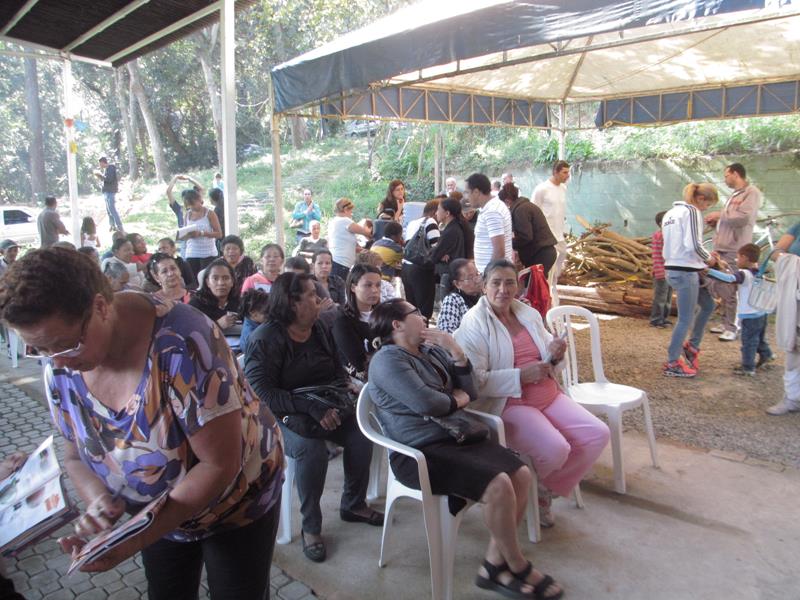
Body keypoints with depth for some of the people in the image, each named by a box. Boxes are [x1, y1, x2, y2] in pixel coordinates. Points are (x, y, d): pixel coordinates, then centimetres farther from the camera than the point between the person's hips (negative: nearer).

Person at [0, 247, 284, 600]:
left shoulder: (182, 347, -37)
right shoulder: (60, 371, -15)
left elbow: (220, 464, -31)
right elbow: (76, 456, -1)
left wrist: (137, 539, -34)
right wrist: (99, 501, -21)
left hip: (236, 503, -5)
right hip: (161, 514, 6)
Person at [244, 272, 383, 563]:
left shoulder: (320, 329, 4)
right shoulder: (266, 338, -16)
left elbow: (337, 368, 13)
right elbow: (260, 391, -24)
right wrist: (310, 408, -31)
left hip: (323, 407, 6)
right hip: (283, 415, -6)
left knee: (361, 434, -16)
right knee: (311, 449, -32)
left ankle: (353, 504, 9)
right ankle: (310, 526, -10)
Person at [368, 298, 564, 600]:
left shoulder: (432, 351, 15)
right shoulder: (388, 360, -11)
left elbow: (470, 391, 11)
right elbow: (425, 403, -24)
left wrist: (455, 349, -3)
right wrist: (457, 399, -4)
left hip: (455, 437, 9)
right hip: (419, 452, -8)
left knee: (521, 474, -8)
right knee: (499, 485, -23)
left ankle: (494, 564, 3)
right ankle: (518, 567, 2)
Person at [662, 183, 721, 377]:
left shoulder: (670, 213, 16)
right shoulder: (692, 212, -11)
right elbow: (693, 244, -21)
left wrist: (704, 257, 12)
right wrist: (708, 259, -3)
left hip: (672, 269, 9)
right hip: (686, 272, -9)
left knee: (708, 305, 23)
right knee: (686, 319, 0)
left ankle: (691, 346, 29)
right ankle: (672, 364, 9)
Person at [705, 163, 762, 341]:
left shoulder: (752, 192, -7)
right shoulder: (734, 195, 19)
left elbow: (744, 218, -20)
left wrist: (719, 214, -10)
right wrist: (715, 222, 6)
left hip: (734, 251, -9)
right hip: (721, 248, 9)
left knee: (729, 291, -5)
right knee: (716, 288, 13)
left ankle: (731, 328, 5)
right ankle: (725, 323, 25)